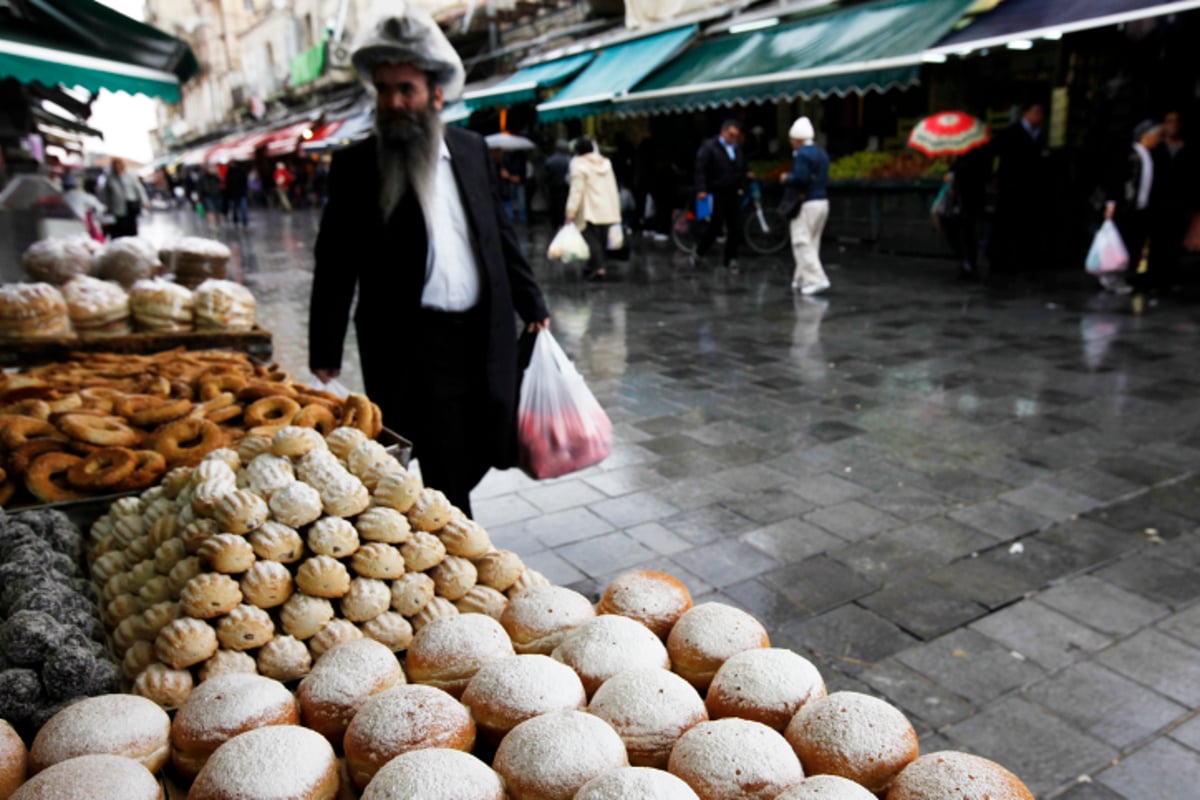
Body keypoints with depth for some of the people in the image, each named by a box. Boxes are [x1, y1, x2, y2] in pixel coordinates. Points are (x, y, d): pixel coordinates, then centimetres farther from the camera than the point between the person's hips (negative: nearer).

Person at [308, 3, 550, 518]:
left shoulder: (472, 149, 8)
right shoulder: (355, 165, -3)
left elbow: (501, 235, 15)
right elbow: (335, 265, -2)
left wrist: (532, 306, 14)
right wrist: (325, 351, -3)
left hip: (484, 335, 4)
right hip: (407, 344, -4)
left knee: (480, 453, 11)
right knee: (444, 474, 0)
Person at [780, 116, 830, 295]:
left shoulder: (801, 153, -13)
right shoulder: (821, 152, 15)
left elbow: (801, 178, -23)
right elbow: (824, 179, 16)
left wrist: (786, 178, -5)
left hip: (806, 205, -9)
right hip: (822, 202, 9)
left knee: (802, 243, -6)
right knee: (811, 243, 13)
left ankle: (817, 279, -13)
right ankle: (801, 280, 21)